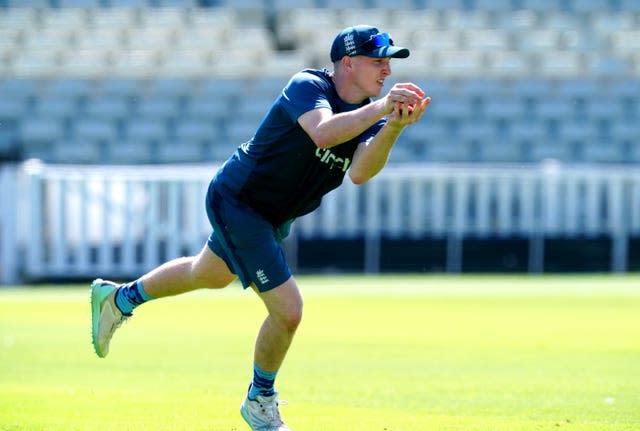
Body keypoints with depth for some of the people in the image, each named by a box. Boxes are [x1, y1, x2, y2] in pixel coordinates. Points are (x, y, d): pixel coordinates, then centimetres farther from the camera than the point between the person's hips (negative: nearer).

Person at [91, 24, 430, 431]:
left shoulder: (368, 113, -6)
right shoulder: (307, 86, -25)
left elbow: (359, 172, -24)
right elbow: (323, 133, -46)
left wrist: (393, 127, -38)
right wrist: (379, 108, -53)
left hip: (273, 216, 9)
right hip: (237, 203, -9)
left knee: (210, 275, 31)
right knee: (288, 310, -13)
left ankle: (121, 297, 55)